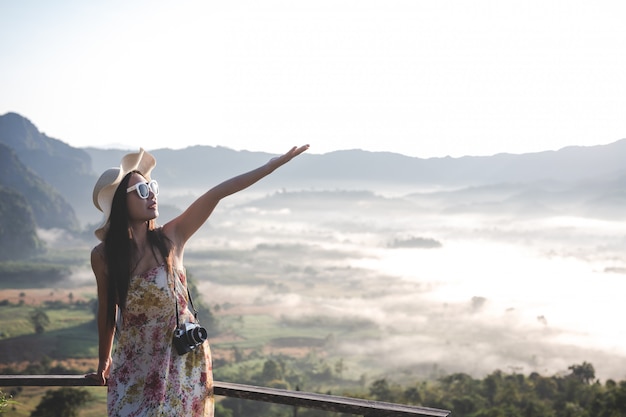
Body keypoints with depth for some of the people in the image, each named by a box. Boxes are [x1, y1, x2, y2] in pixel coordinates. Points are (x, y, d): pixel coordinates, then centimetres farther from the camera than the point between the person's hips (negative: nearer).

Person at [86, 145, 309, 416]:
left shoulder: (170, 239, -9)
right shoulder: (103, 256, -7)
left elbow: (217, 193, -16)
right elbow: (106, 311, 7)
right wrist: (104, 362, 19)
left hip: (182, 361, 0)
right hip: (134, 367, 0)